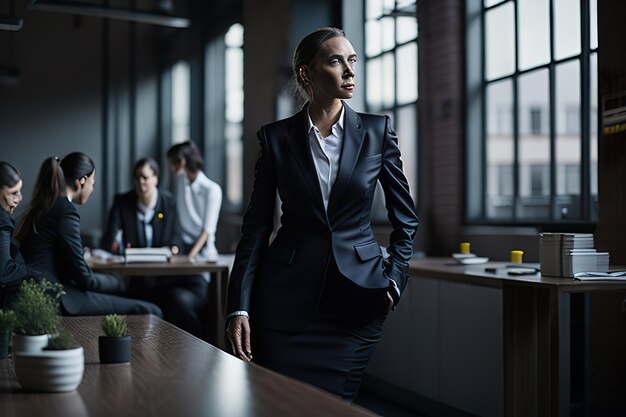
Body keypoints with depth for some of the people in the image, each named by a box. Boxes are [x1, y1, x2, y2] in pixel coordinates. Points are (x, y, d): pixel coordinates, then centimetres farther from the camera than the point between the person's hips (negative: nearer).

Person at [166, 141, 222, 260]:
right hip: (182, 247, 3)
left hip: (203, 249, -3)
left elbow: (207, 228, -11)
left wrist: (191, 255, -19)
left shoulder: (212, 190, -10)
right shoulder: (179, 180, 5)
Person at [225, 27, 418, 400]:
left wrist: (394, 281, 0)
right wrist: (239, 307, -6)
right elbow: (257, 226, 1)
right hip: (287, 300, 0)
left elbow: (406, 218, 10)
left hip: (356, 301, 0)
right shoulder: (277, 137, 1)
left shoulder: (377, 132, 1)